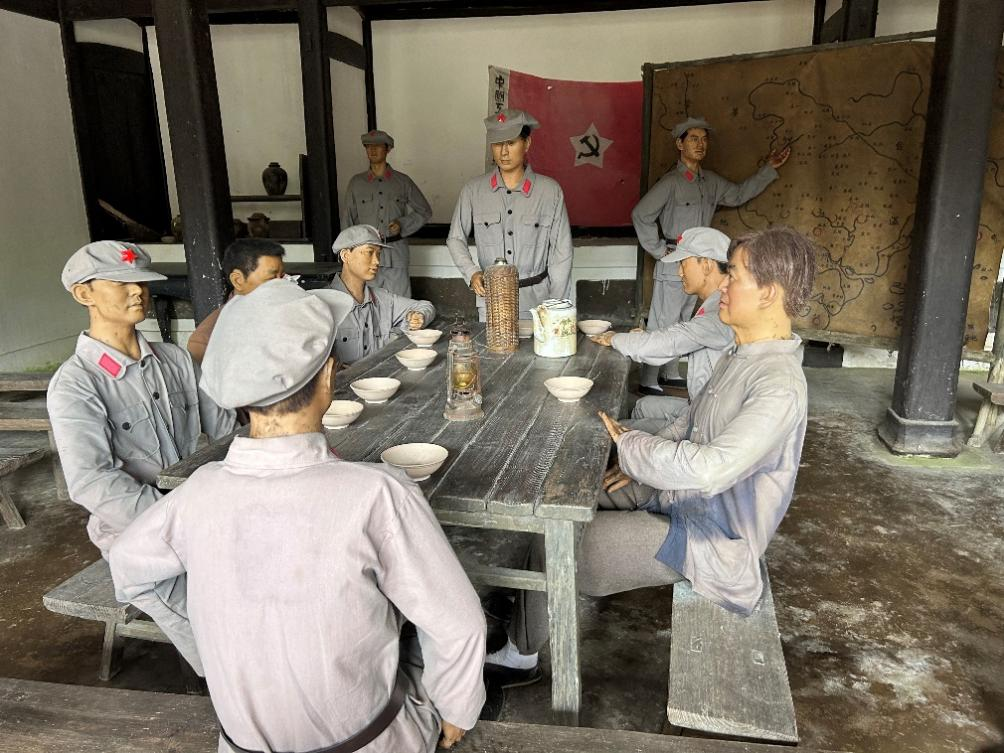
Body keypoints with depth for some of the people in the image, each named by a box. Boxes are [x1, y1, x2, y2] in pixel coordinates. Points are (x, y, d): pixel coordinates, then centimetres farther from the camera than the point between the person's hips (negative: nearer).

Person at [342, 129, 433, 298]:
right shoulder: (356, 183, 9)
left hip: (396, 254, 0)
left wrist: (402, 224, -3)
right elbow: (347, 220, 12)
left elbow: (425, 211, 13)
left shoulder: (402, 181, 7)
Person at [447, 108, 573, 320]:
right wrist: (471, 273, -8)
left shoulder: (550, 191, -2)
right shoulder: (473, 190, 1)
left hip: (536, 299, -1)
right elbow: (455, 239, 11)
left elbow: (561, 251, 0)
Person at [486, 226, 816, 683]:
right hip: (680, 494, 9)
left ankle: (521, 655, 16)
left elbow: (709, 469, -38)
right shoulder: (743, 354, 2)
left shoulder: (780, 388, -29)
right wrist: (641, 460, 4)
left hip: (710, 538, -9)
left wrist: (628, 445, -24)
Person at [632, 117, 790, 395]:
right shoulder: (671, 182, -13)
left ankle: (671, 374, 29)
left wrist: (769, 169, 21)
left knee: (680, 323, 16)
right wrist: (659, 250, -14)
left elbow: (739, 194, 25)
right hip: (673, 266, -8)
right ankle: (647, 383, 0)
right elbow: (640, 215, -17)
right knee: (662, 325, -6)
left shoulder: (710, 181, 11)